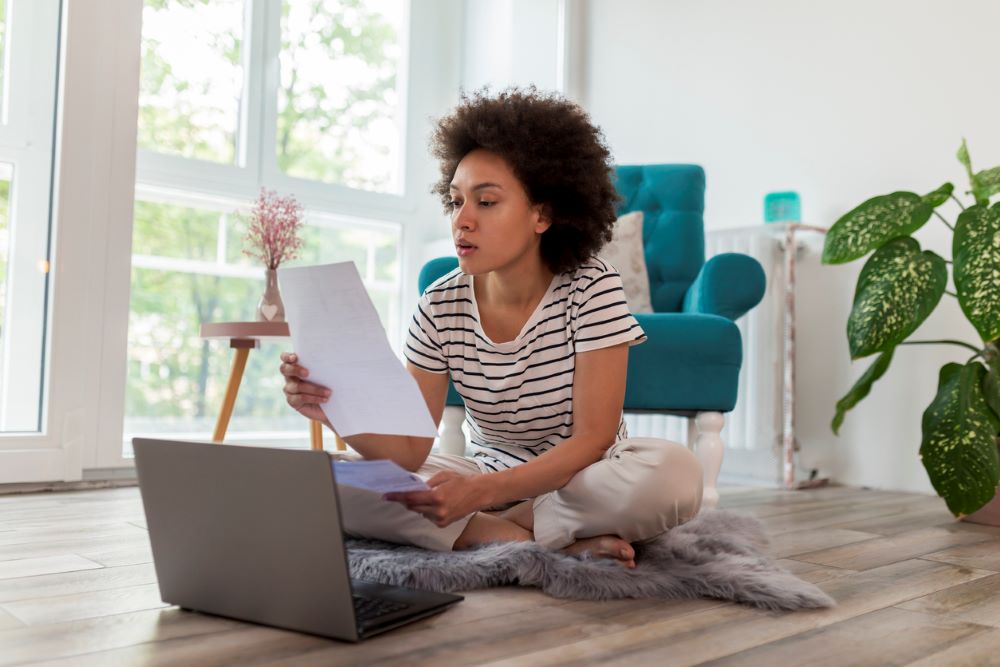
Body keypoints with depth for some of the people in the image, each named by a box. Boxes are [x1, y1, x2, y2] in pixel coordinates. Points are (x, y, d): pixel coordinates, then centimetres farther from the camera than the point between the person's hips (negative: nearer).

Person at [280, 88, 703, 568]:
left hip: (583, 477, -3)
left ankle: (488, 529, -18)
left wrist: (483, 492, -36)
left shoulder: (592, 289, -15)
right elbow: (410, 451, -12)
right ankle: (560, 540, -20)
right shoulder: (440, 307, -8)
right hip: (486, 477, 3)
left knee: (675, 473, -36)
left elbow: (593, 439, -21)